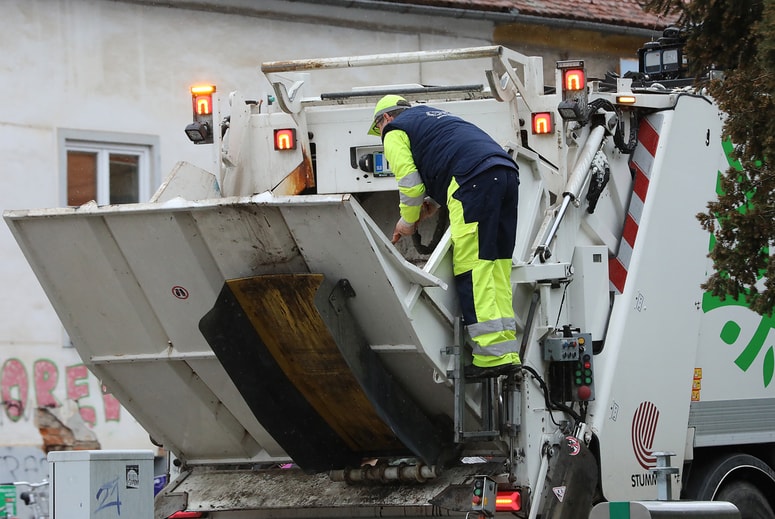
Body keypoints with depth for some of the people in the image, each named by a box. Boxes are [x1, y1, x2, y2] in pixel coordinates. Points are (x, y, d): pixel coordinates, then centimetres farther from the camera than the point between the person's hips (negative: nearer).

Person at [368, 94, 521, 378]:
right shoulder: (430, 116, 38)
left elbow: (409, 182, 5)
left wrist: (407, 221, 21)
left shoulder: (394, 132, 13)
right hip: (507, 172, 8)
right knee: (495, 267, 8)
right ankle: (507, 353, 3)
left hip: (475, 180, -8)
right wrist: (434, 202, 32)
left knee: (472, 269, -9)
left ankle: (492, 354, -17)